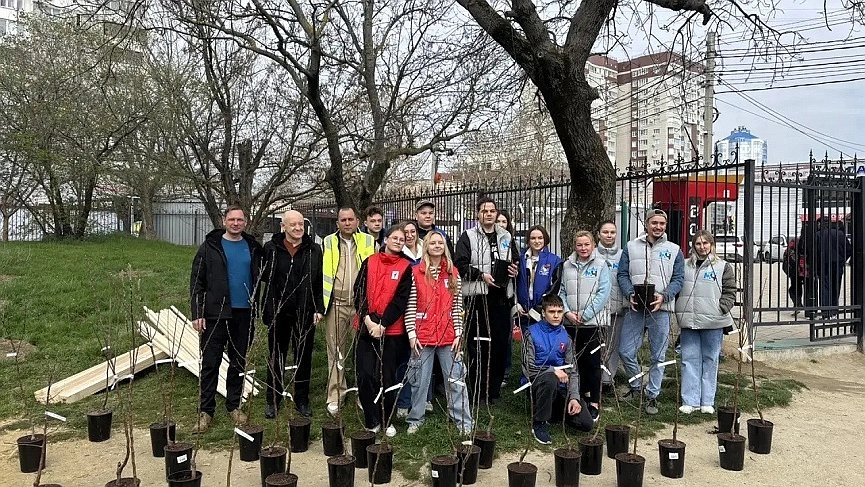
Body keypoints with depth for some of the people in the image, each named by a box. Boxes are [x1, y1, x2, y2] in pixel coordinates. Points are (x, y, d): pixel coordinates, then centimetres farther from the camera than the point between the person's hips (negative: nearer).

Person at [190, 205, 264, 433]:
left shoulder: (253, 247, 7)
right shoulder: (210, 246, -1)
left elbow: (259, 279, 12)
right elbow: (197, 282, -2)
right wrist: (197, 314, -9)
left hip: (244, 315, 3)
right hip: (215, 314, -3)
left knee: (238, 363, 11)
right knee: (210, 363, 2)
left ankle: (234, 405, 25)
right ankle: (206, 410, 12)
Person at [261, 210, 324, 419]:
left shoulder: (314, 250, 1)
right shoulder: (270, 249, -1)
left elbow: (320, 282, 2)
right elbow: (263, 277, 1)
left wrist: (319, 309, -4)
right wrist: (268, 308, -5)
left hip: (305, 314, 1)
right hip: (278, 313, -1)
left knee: (304, 358, 10)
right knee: (276, 358, 11)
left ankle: (302, 400, 23)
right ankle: (272, 400, 24)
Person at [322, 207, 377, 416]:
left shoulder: (369, 242, 6)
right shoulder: (328, 243, 8)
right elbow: (321, 274, 7)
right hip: (336, 304, 0)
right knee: (335, 351, 4)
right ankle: (334, 396, 10)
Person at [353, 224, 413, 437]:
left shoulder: (406, 267, 3)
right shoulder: (369, 262, 9)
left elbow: (401, 299, -5)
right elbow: (359, 291, 2)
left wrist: (382, 324, -13)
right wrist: (367, 319, -11)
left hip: (391, 330, -1)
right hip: (366, 327, 2)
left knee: (387, 376, 4)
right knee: (365, 375, -3)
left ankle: (387, 421, 20)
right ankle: (371, 421, 11)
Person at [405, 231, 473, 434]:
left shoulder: (453, 273, 5)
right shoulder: (416, 272, -1)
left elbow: (457, 307, 5)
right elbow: (410, 306, -2)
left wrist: (458, 333, 0)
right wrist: (412, 334, -6)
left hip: (448, 336, 1)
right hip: (423, 337, -1)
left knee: (456, 380, 5)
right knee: (419, 380, 9)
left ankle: (464, 422, 15)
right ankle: (415, 420, 25)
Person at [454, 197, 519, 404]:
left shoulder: (505, 237, 17)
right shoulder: (468, 237, 2)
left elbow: (515, 261, 27)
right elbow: (460, 265, -7)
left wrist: (514, 270, 5)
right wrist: (482, 275, -16)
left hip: (501, 296, 5)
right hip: (478, 296, -5)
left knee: (500, 344, 7)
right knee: (478, 346, -2)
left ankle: (494, 390, 19)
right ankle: (477, 393, 7)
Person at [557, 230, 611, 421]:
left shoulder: (600, 265, 0)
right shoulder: (567, 265, 9)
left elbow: (603, 293, -7)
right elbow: (561, 291, 8)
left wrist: (585, 315, -12)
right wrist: (567, 312, -7)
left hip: (592, 322, -3)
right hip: (571, 323, 3)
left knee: (592, 363, -1)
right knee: (578, 361, 10)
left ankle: (594, 403, 6)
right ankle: (583, 394, 25)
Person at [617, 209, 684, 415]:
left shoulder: (674, 250, 7)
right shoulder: (631, 247, 8)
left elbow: (678, 279, 2)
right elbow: (622, 275, 5)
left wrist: (663, 296, -15)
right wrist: (630, 294, -12)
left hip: (660, 309, -1)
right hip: (635, 308, 1)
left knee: (657, 357, 5)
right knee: (626, 352, 1)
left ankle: (652, 396, 17)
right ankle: (636, 386, 24)